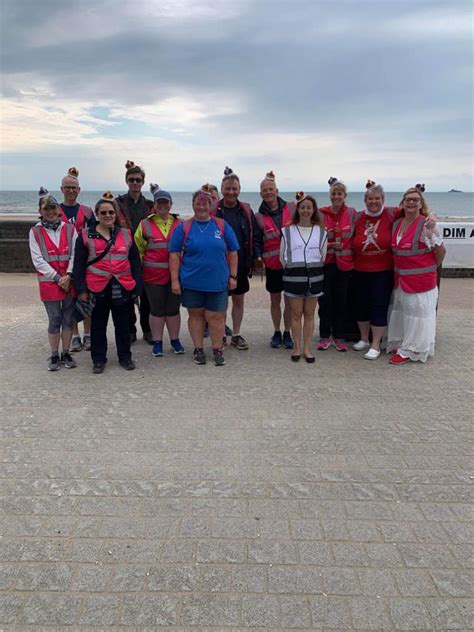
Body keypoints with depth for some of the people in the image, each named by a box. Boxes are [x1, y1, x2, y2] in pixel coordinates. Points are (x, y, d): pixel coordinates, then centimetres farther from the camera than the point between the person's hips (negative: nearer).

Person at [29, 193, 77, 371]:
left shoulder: (69, 229, 4)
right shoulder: (35, 232, -1)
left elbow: (75, 254, -1)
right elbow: (38, 260, -5)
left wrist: (69, 275, -13)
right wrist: (57, 278, -12)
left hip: (70, 281, 2)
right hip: (49, 283, -2)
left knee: (68, 319, 8)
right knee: (54, 321, 3)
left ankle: (66, 353, 21)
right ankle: (54, 356, 16)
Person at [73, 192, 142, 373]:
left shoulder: (126, 234, 7)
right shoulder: (86, 235, 2)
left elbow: (135, 262, 7)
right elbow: (79, 264, 1)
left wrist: (137, 287, 2)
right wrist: (81, 289, -6)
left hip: (122, 288, 1)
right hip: (97, 289, -1)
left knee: (122, 324, 11)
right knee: (98, 325, 10)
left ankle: (125, 357, 25)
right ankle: (98, 359, 22)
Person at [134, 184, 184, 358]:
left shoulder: (179, 224, 7)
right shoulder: (145, 224, 3)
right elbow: (138, 249, 7)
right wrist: (139, 271, 2)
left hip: (175, 274, 1)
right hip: (153, 275, -1)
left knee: (173, 308, 9)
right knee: (156, 309, 6)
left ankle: (175, 340, 22)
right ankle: (157, 342, 17)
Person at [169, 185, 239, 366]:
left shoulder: (222, 225, 3)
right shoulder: (184, 227, 0)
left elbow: (232, 252, 7)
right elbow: (174, 255, 0)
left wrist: (233, 276, 3)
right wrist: (175, 280, -5)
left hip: (218, 281, 0)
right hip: (191, 282, 0)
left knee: (216, 316, 4)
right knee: (196, 314, 11)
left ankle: (217, 350, 19)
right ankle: (198, 349, 24)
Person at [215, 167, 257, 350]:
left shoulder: (246, 210, 5)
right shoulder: (214, 210, -5)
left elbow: (253, 237, 8)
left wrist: (251, 261, 3)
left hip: (241, 264, 3)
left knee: (239, 300, 11)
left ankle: (236, 335, 24)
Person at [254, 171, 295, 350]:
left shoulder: (291, 209, 1)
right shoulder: (259, 217, 1)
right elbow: (256, 240, 0)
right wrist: (258, 257, -15)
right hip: (272, 264, 1)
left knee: (289, 300, 4)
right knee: (275, 300, 11)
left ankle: (287, 333, 19)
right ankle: (277, 333, 26)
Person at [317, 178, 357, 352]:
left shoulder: (352, 213, 0)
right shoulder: (321, 214, -3)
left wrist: (343, 246, -7)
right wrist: (330, 245, -13)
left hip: (345, 264, 1)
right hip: (326, 263, -1)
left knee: (341, 301, 8)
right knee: (325, 300, 4)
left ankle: (338, 336, 20)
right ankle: (325, 336, 17)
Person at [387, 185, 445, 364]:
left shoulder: (427, 225, -13)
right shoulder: (397, 224, 6)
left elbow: (441, 250, -8)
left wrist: (431, 268, 2)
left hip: (421, 279, -7)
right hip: (401, 279, 7)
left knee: (417, 314, 3)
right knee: (401, 312, 16)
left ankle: (410, 351, 11)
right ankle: (401, 344, 30)